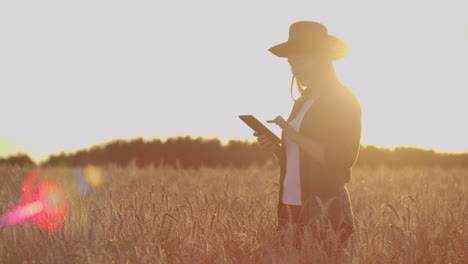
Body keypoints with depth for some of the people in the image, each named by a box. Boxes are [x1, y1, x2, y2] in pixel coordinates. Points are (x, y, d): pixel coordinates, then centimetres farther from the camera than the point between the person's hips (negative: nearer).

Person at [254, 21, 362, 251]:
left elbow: (343, 159, -16)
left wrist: (295, 136, -16)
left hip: (325, 212, -7)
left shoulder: (344, 101, -6)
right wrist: (275, 147, 1)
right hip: (291, 207, 7)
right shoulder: (301, 103, 17)